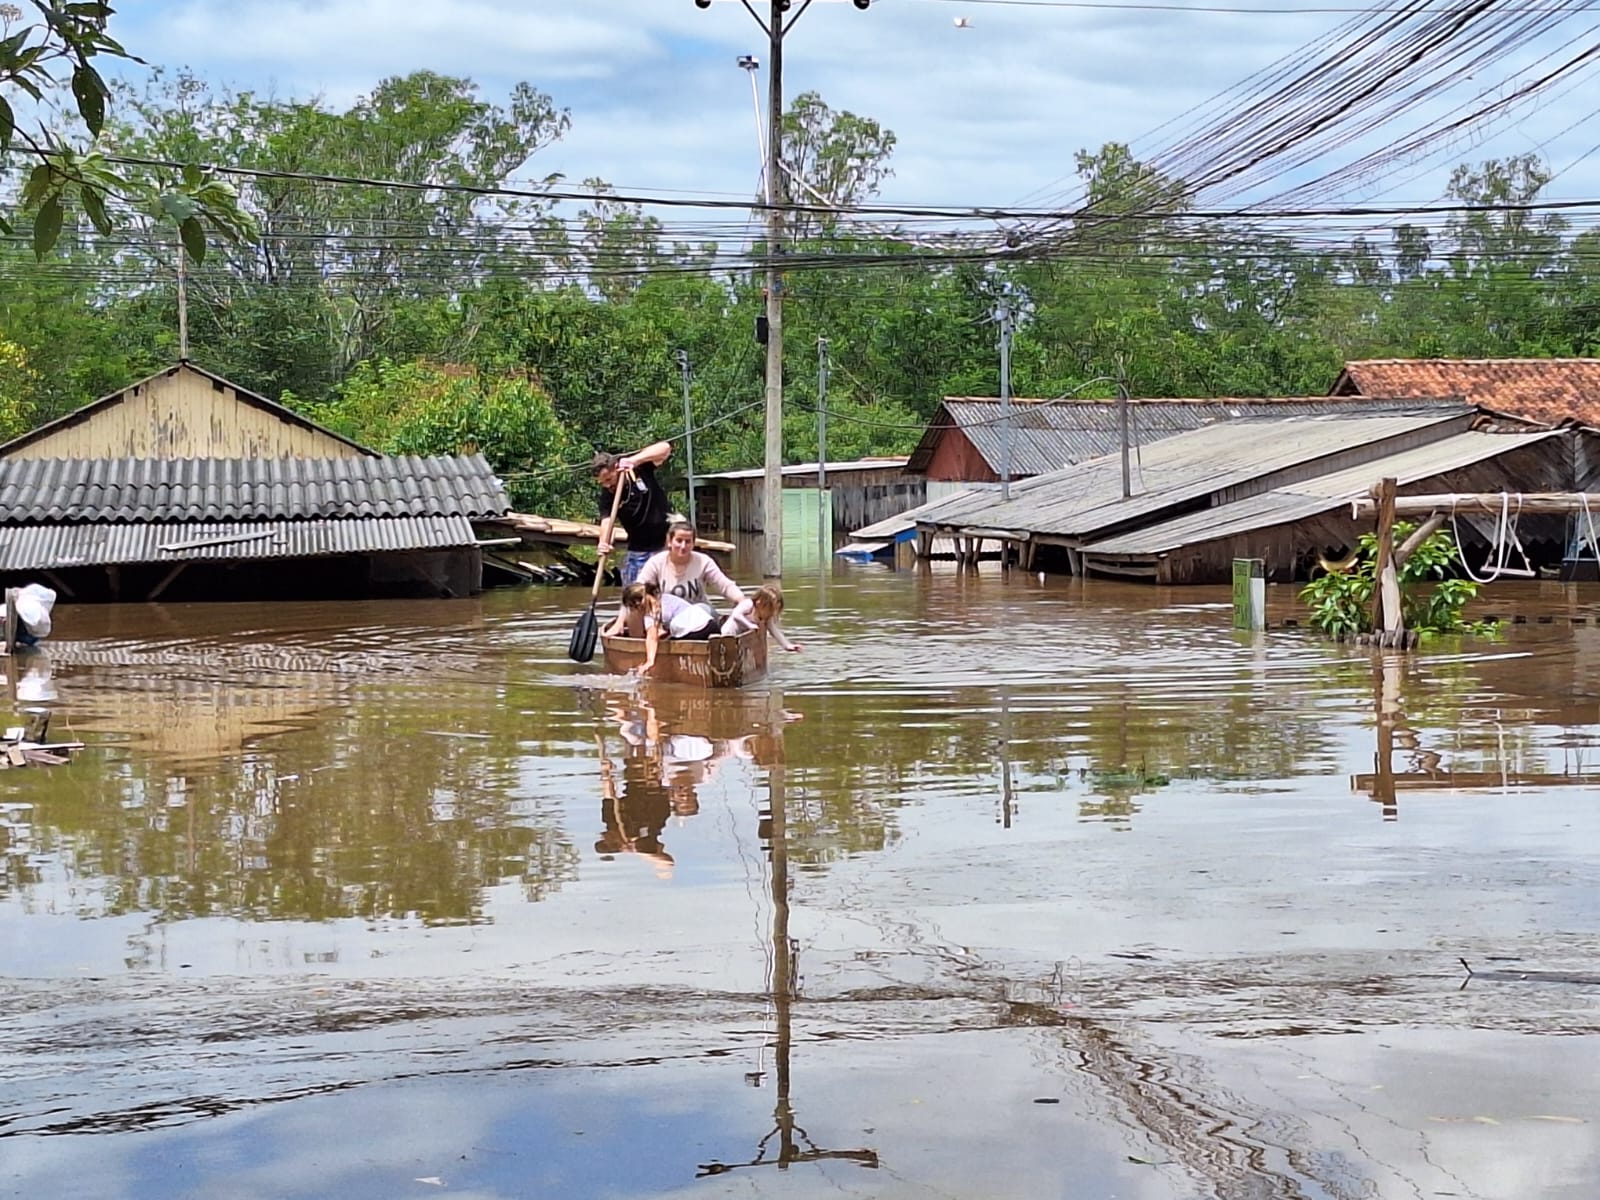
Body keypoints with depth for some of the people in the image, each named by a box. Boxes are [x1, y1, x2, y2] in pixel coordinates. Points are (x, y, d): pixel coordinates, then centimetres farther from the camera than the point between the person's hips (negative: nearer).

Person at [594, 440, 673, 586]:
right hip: (637, 551, 1)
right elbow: (607, 520, -23)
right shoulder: (607, 494, -10)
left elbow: (665, 448, -23)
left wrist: (634, 460, -34)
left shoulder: (640, 467, -13)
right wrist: (604, 543, -45)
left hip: (665, 544, -1)